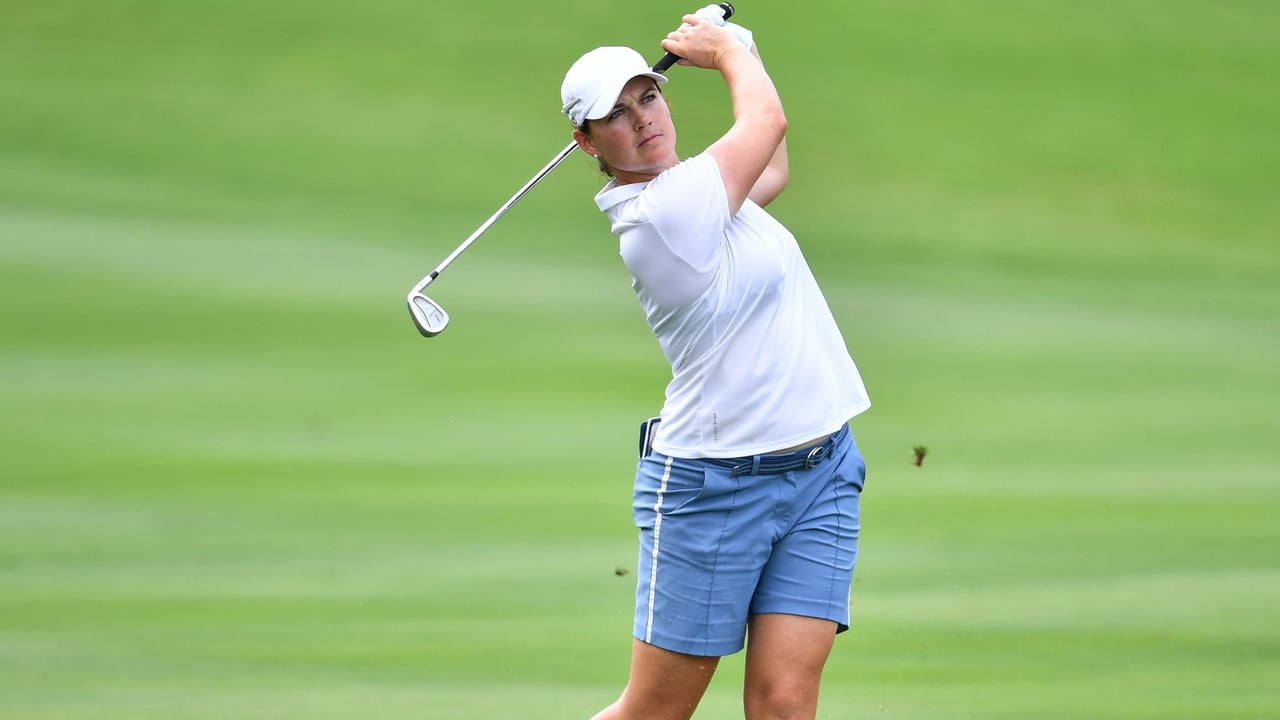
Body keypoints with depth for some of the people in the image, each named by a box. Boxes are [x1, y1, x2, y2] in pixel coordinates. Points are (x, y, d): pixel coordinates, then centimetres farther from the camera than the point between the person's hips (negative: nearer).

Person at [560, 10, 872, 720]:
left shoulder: (689, 193, 9)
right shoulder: (661, 213, -19)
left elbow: (774, 169, 30)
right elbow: (767, 119, -4)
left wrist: (740, 46, 21)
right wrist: (726, 49, 14)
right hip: (713, 488, -8)